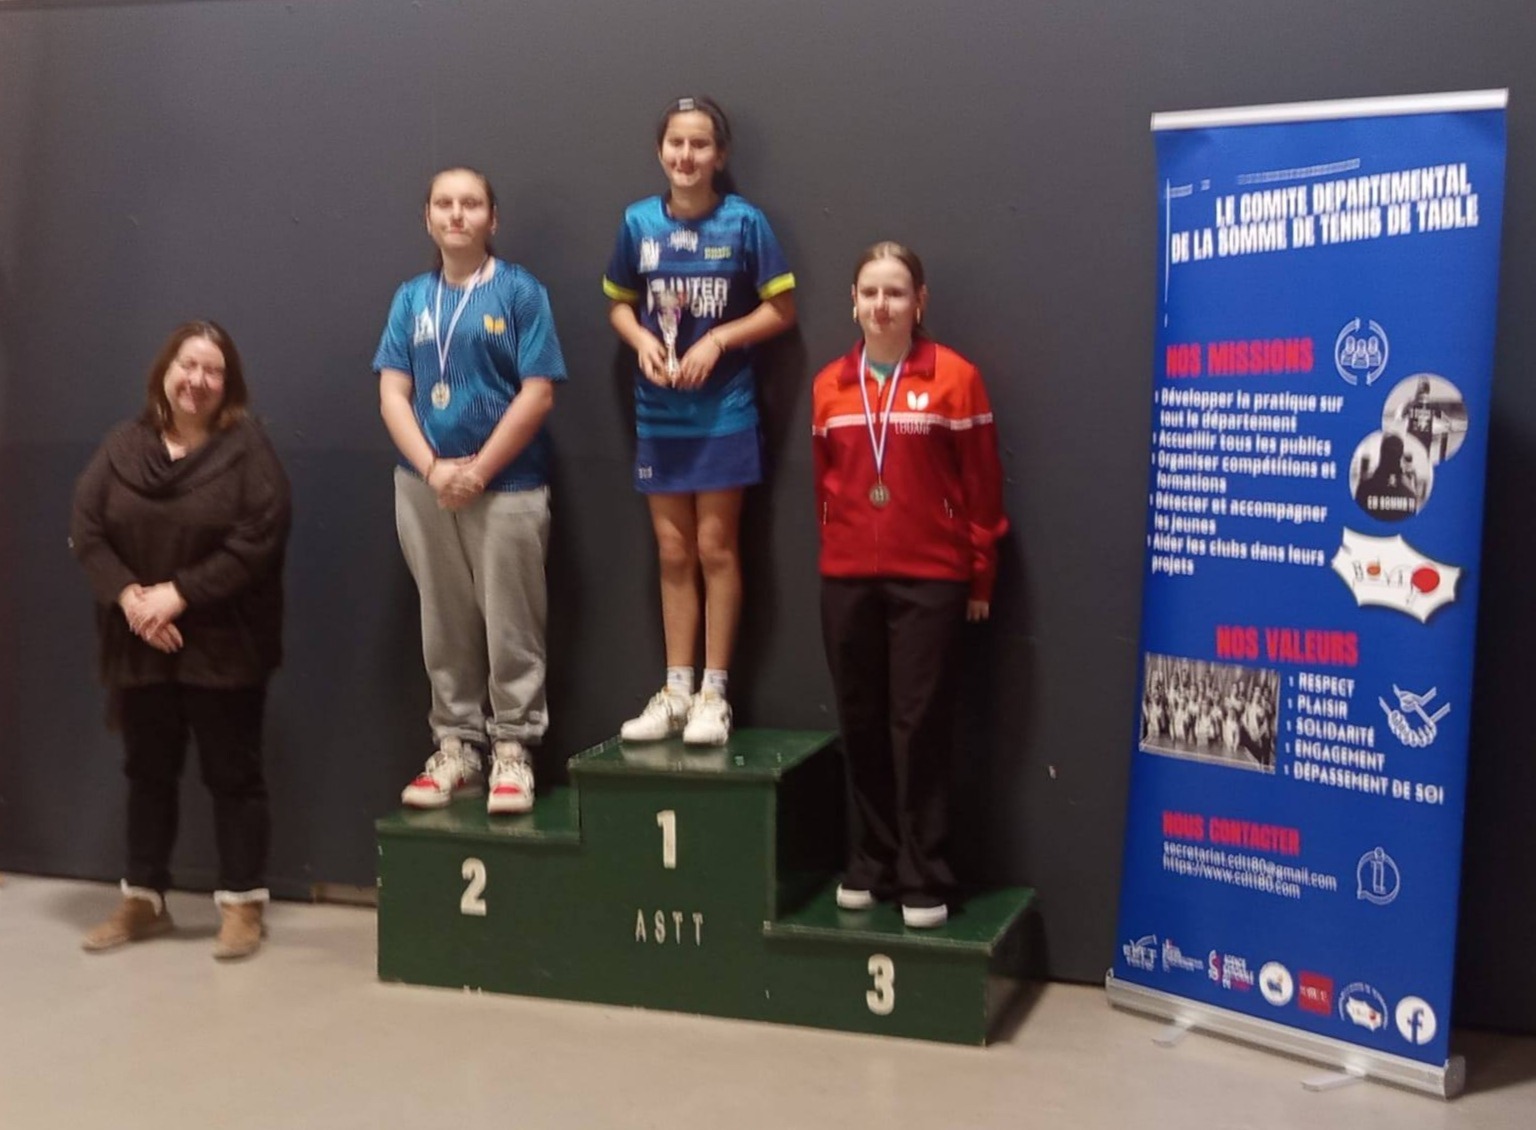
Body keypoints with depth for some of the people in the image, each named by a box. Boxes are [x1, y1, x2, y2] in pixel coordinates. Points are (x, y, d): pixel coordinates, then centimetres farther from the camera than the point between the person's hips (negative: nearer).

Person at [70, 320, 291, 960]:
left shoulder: (247, 447, -6)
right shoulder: (122, 447, 6)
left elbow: (258, 539, -15)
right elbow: (85, 528, 1)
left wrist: (179, 594, -18)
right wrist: (128, 596, -14)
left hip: (222, 646, -4)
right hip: (139, 646, 4)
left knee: (232, 774, 3)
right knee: (148, 773, 14)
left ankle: (242, 904, 12)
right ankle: (142, 901, 25)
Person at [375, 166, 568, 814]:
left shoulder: (520, 292, -3)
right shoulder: (411, 298, 8)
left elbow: (537, 395, -9)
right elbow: (392, 395, 3)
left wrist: (478, 471, -13)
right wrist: (433, 469, -12)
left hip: (508, 485, -4)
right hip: (424, 486, 4)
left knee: (511, 626, 1)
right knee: (445, 627, 10)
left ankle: (512, 750, 12)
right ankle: (456, 747, 20)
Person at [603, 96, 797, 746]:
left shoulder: (743, 222, -7)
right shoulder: (638, 222, 1)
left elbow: (781, 309, -4)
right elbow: (619, 304, 11)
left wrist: (716, 340, -16)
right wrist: (642, 341, -9)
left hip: (723, 410, -3)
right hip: (658, 412, 3)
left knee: (715, 548, 1)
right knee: (673, 552, 9)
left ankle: (714, 693, 10)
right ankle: (675, 691, 17)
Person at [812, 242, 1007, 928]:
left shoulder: (954, 379, -4)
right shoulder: (829, 386, 7)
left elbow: (981, 486, -2)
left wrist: (980, 579, -1)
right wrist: (835, 557, 14)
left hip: (929, 580, -3)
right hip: (847, 581, 4)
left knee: (920, 726, -1)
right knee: (861, 726, 9)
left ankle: (924, 879, 9)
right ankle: (869, 864, 22)